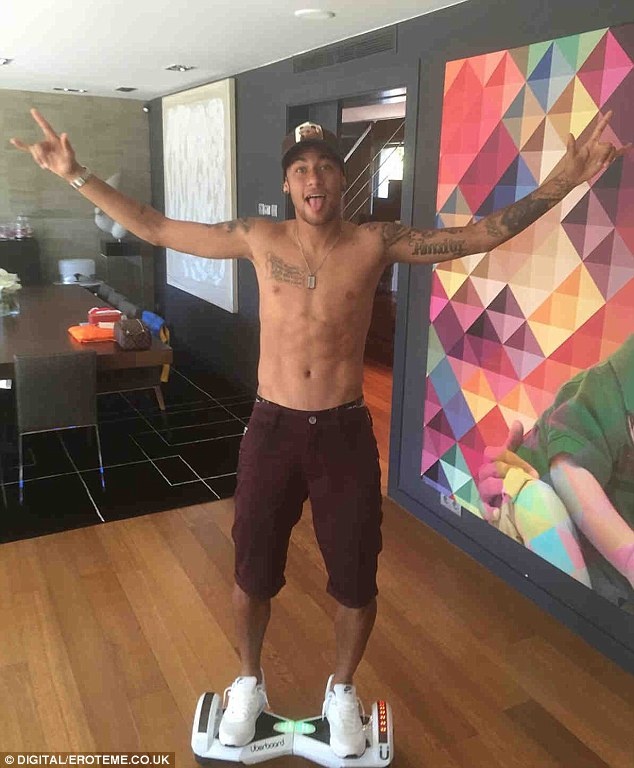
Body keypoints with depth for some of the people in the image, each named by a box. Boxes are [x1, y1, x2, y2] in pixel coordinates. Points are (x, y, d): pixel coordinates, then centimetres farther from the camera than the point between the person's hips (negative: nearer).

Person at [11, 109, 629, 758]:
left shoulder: (376, 243, -3)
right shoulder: (259, 239, -1)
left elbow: (482, 235, -5)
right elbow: (153, 228, 3)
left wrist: (560, 182, -14)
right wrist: (76, 175, 0)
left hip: (345, 432, 0)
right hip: (272, 429, 1)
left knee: (355, 579, 11)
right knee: (253, 572, 14)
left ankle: (341, 692, 41)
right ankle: (249, 684, 43)